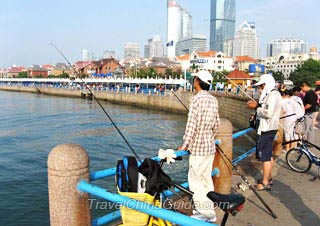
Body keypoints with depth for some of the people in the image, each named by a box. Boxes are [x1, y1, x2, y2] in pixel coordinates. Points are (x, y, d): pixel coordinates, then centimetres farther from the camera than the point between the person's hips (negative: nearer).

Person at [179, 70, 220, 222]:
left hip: (198, 147, -8)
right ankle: (206, 209, 27)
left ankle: (207, 214, 6)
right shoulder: (213, 100, 7)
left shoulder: (198, 99, -18)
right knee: (206, 179, 17)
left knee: (196, 180, 1)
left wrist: (185, 145, -10)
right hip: (210, 146, 9)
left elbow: (191, 125, -18)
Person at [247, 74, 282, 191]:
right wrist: (258, 105, 4)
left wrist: (256, 107, -15)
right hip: (268, 128, 11)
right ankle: (268, 177, 32)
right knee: (268, 154, 19)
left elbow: (268, 114, -25)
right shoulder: (271, 94, 14)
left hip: (267, 129, -11)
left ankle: (265, 183, 3)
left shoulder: (273, 95, -19)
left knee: (265, 156, -4)